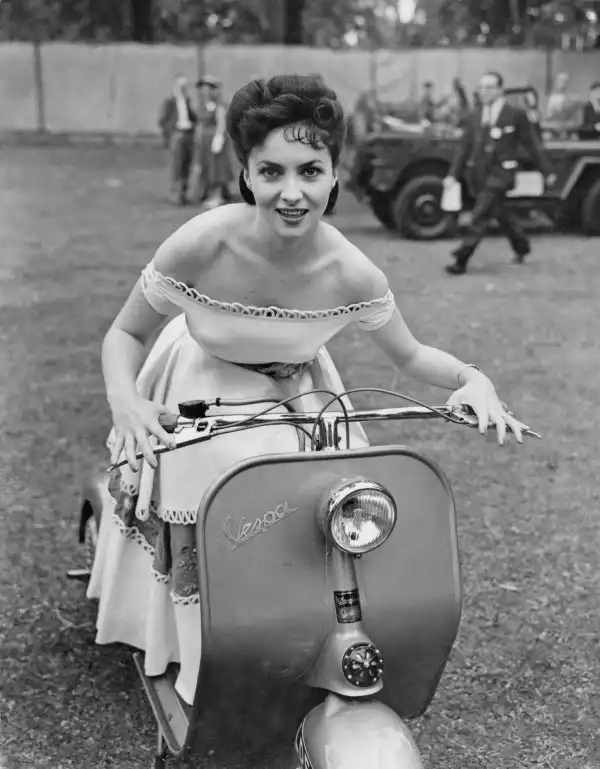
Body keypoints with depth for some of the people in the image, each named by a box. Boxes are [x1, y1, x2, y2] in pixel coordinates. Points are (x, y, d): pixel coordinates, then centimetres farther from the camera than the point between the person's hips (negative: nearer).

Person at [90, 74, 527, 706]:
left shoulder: (352, 275, -26)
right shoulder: (201, 246, -32)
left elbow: (410, 355, -7)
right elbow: (126, 332, -16)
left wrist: (473, 379, -27)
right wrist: (124, 399, -36)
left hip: (298, 399, 2)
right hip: (203, 403, -1)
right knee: (204, 559, -2)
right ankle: (197, 695, 27)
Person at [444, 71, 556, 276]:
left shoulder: (515, 115, -2)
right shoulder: (474, 117, 10)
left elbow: (532, 144, 3)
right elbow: (464, 147, 11)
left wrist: (547, 171, 6)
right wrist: (453, 174, 1)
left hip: (501, 172, -5)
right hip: (478, 173, 5)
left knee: (480, 215, -14)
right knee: (499, 213, 17)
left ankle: (461, 260, -16)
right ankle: (521, 247, 39)